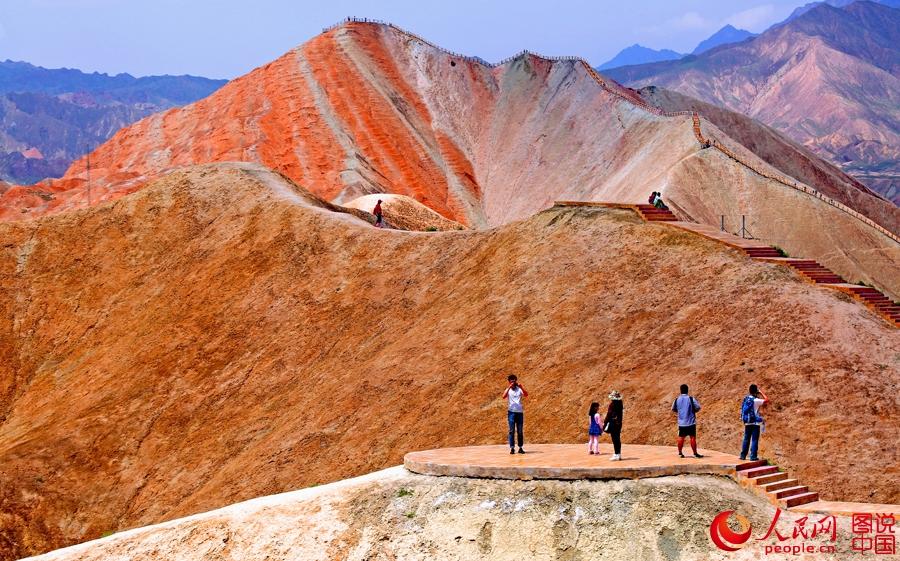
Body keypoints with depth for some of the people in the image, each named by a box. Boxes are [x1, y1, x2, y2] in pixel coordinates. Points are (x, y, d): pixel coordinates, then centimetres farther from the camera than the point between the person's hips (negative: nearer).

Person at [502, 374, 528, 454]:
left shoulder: (519, 389, 7)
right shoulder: (508, 390, 5)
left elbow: (526, 395, -10)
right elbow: (504, 397, -15)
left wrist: (521, 387, -23)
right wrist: (509, 387, -23)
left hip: (520, 412, 2)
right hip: (511, 412, -2)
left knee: (520, 431, 4)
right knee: (512, 431, -3)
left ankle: (520, 448, 10)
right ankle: (512, 448, -3)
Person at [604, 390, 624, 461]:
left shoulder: (612, 405, -16)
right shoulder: (619, 404, 8)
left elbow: (608, 415, -15)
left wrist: (605, 424, -9)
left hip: (613, 423, -9)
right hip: (618, 424, 9)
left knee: (615, 439, -6)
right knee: (618, 439, 13)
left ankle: (616, 455, -6)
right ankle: (618, 454, 18)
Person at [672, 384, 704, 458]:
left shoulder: (677, 399, 0)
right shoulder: (691, 398, -10)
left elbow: (673, 409, 13)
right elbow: (698, 407, -7)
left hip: (681, 422, 3)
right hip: (691, 422, -3)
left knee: (681, 437, 11)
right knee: (693, 437, 2)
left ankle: (680, 453, 16)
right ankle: (695, 453, 4)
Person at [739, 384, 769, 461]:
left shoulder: (745, 399, 5)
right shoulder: (755, 400, -14)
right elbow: (766, 400, -16)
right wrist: (761, 392, -6)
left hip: (747, 423, 6)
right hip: (755, 423, -6)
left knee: (746, 439, 13)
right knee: (754, 440, -1)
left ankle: (743, 455, 15)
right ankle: (753, 456, -2)